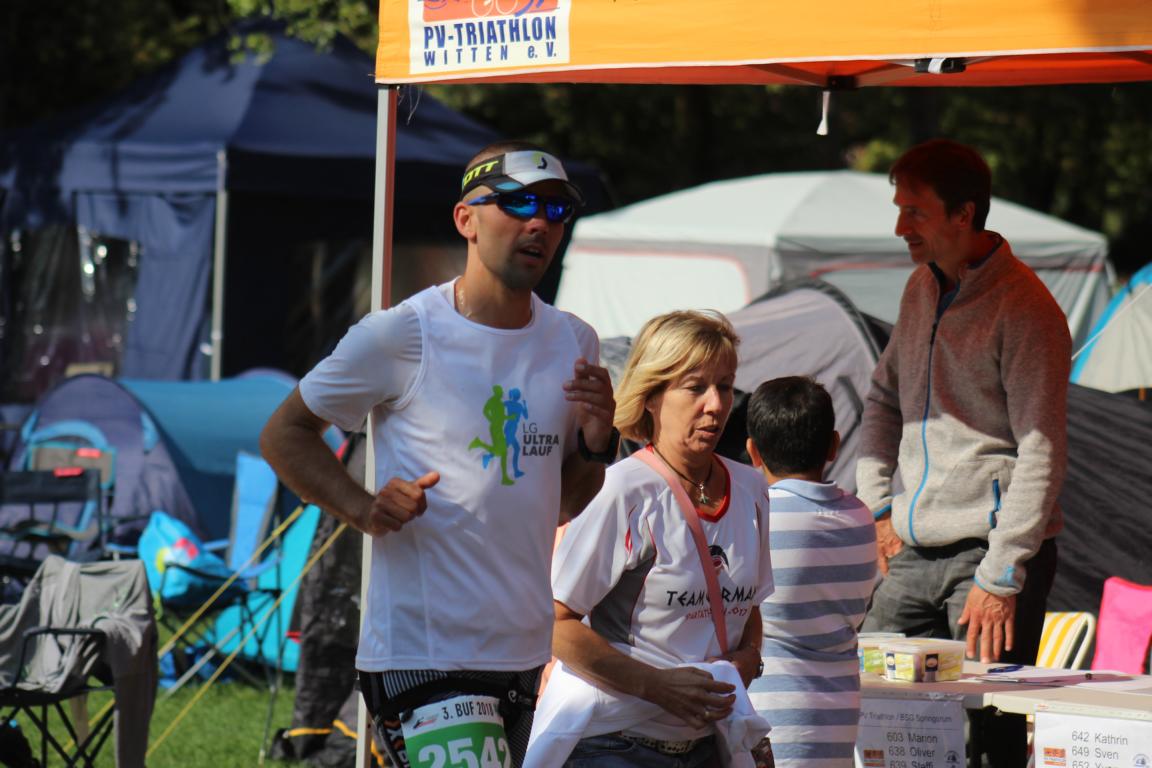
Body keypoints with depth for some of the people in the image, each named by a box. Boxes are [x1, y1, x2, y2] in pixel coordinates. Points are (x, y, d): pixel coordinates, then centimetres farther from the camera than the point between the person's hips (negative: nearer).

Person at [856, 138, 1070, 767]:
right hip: (913, 552, 8)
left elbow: (1041, 453, -15)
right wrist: (878, 506, 14)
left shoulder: (1024, 308, -12)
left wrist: (1001, 577, -18)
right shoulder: (921, 289, 13)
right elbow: (884, 398, 27)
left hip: (986, 550, -7)